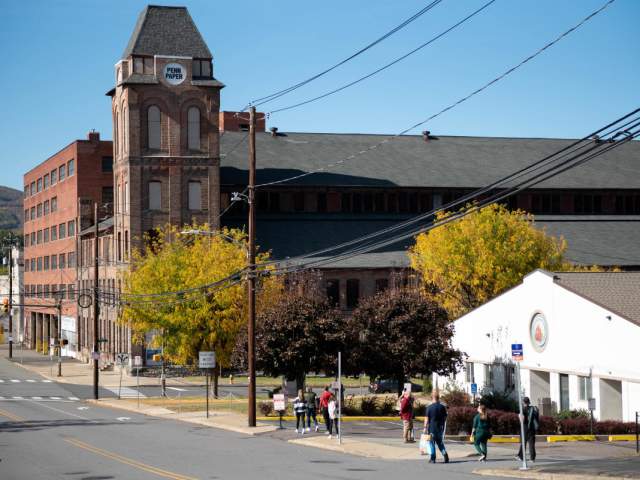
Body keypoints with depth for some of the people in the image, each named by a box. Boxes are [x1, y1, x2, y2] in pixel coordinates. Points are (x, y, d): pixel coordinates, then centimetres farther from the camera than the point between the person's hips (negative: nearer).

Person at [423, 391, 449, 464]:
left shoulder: (429, 407, -10)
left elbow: (426, 419, -9)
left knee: (432, 443, 6)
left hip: (432, 428, -3)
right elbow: (445, 418, 5)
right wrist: (443, 427, 15)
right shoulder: (443, 407, 0)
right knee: (440, 443, 15)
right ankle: (445, 455, -2)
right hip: (440, 428, 3)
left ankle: (433, 459, 6)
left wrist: (425, 427, -2)